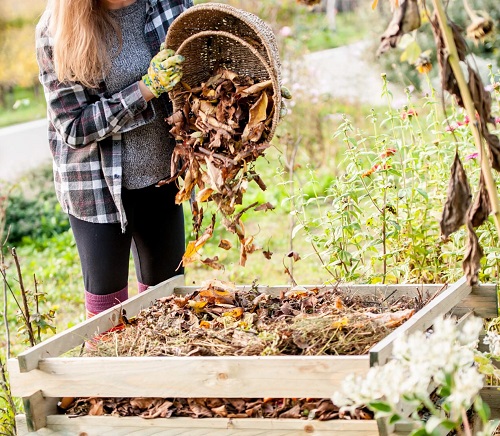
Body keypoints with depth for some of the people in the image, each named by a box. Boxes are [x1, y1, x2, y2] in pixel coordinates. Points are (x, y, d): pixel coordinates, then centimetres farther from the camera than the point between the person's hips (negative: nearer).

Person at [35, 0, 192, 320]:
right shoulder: (56, 32, -18)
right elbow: (73, 128, -17)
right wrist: (147, 88, -25)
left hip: (161, 173, 3)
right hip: (98, 183, -3)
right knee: (107, 296, 6)